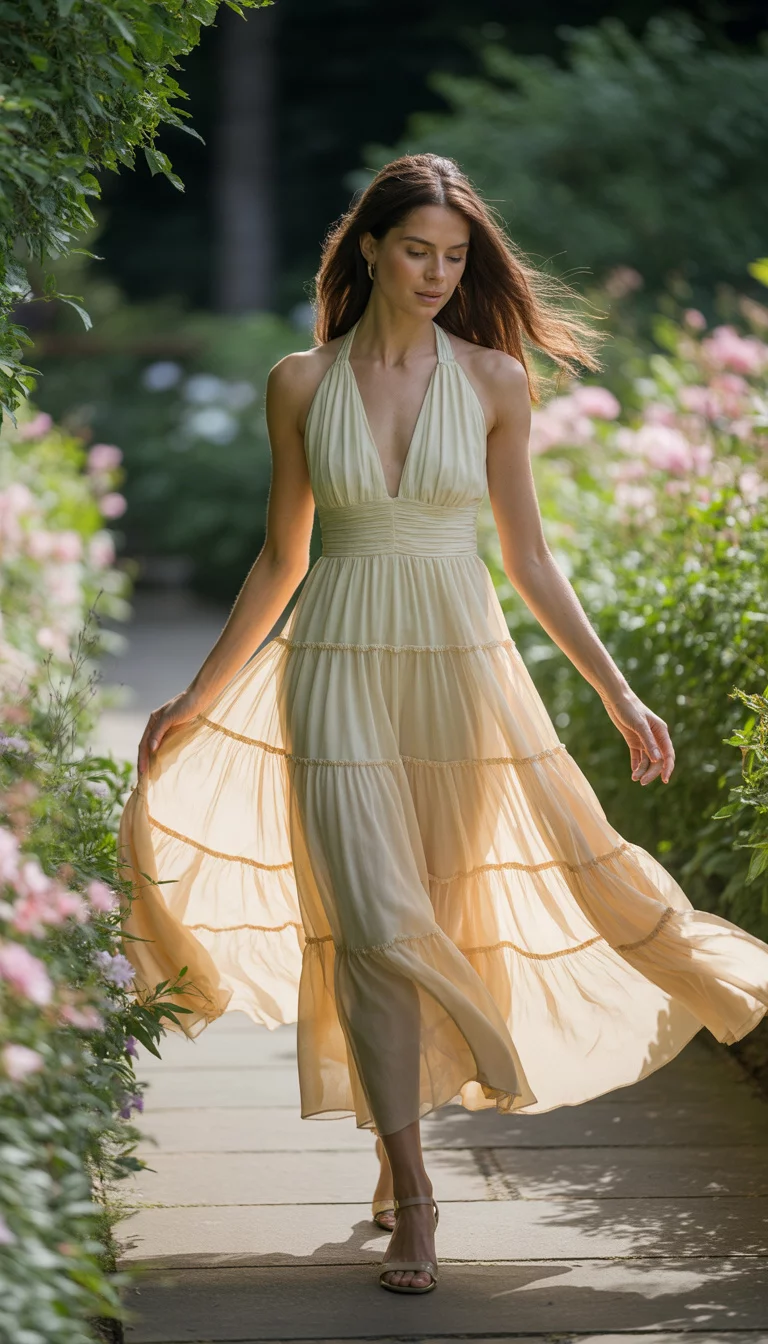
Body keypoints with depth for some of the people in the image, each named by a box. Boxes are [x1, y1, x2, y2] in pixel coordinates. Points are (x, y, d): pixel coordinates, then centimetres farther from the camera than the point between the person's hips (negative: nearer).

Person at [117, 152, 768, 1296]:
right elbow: (280, 561, 10)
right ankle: (411, 1189, -3)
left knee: (438, 918, 6)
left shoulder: (495, 380, 2)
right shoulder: (301, 384, 2)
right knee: (371, 923, -10)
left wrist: (616, 692, 3)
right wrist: (194, 699, 12)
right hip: (340, 672, -1)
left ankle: (399, 1149, 25)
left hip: (464, 665, 1)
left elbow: (530, 562, 6)